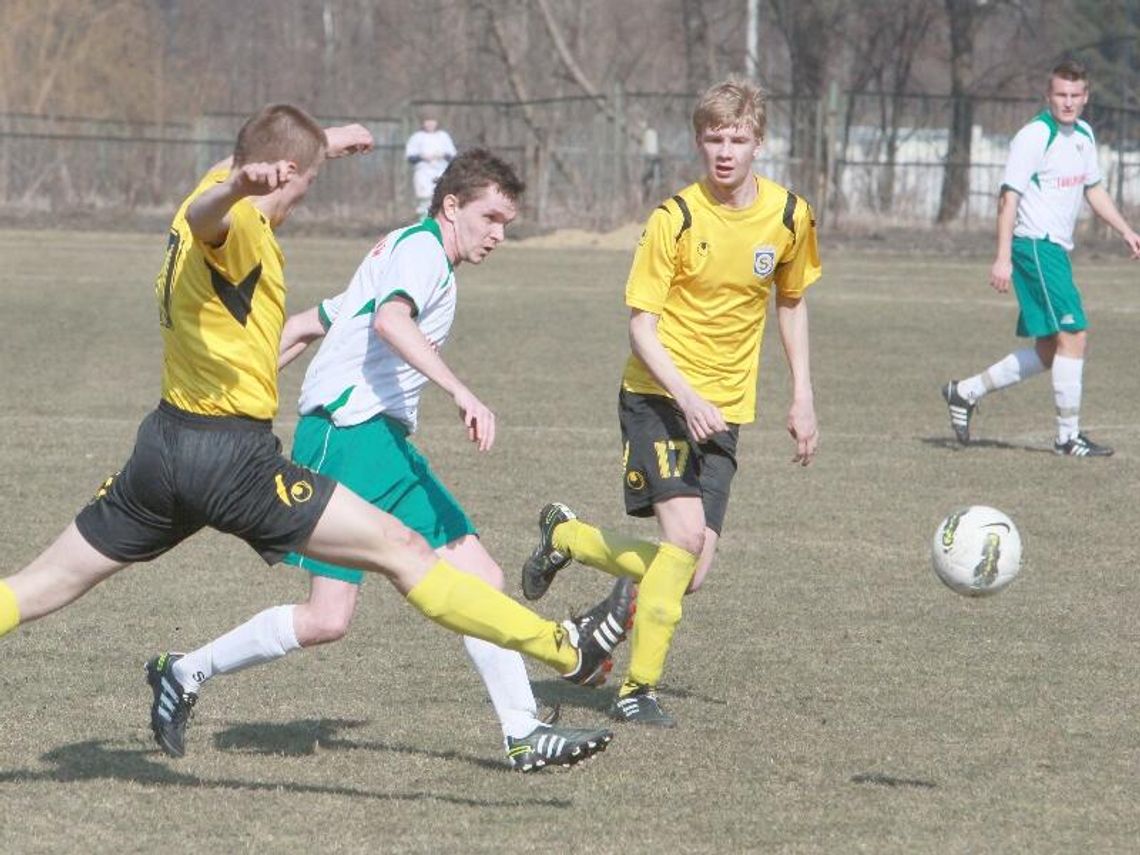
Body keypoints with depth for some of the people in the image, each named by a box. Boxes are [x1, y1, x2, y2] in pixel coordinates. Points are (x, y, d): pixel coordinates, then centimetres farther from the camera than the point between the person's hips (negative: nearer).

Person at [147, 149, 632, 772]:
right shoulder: (421, 248, -5)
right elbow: (390, 320, -27)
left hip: (386, 445, 11)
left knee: (479, 579, 1)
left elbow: (304, 326, 29)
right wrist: (461, 393, -35)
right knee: (327, 620, -13)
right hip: (349, 434, -11)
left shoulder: (400, 253, 26)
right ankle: (186, 674, 2)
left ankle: (524, 733, 0)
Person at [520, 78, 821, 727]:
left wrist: (802, 398, 12)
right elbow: (642, 324, -11)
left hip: (723, 411, 5)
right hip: (660, 396, -5)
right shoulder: (676, 219, -12)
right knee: (686, 534, -24)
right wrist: (687, 396, -25)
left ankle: (567, 537, 25)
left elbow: (791, 302, 18)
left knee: (689, 576, -1)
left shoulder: (790, 216, 1)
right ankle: (638, 691, -12)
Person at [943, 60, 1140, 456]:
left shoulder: (1083, 134, 13)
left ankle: (966, 392, 22)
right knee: (1073, 335, -14)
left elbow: (1093, 189, 26)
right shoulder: (1034, 136, -13)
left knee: (1049, 352, 11)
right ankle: (1068, 436, -7)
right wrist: (1003, 258, -21)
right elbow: (1009, 196, -16)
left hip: (1057, 251, 9)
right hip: (1035, 247, -9)